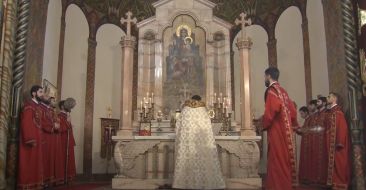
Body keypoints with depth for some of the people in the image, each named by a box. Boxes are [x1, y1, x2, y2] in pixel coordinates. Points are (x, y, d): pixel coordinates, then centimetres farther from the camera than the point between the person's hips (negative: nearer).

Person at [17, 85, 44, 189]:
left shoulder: (38, 107, 17)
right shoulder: (29, 105, -10)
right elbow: (26, 123, -18)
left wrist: (40, 139, 13)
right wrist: (30, 139, -23)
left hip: (37, 139, 9)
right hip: (30, 140, -9)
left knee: (35, 163, 11)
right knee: (28, 164, -4)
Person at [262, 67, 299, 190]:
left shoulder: (271, 90, -10)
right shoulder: (282, 91, 16)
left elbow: (271, 110, -23)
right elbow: (292, 110, 16)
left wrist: (263, 125, -10)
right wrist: (292, 124, 26)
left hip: (276, 131, -9)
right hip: (285, 131, 9)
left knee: (277, 161, -5)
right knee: (284, 159, 13)